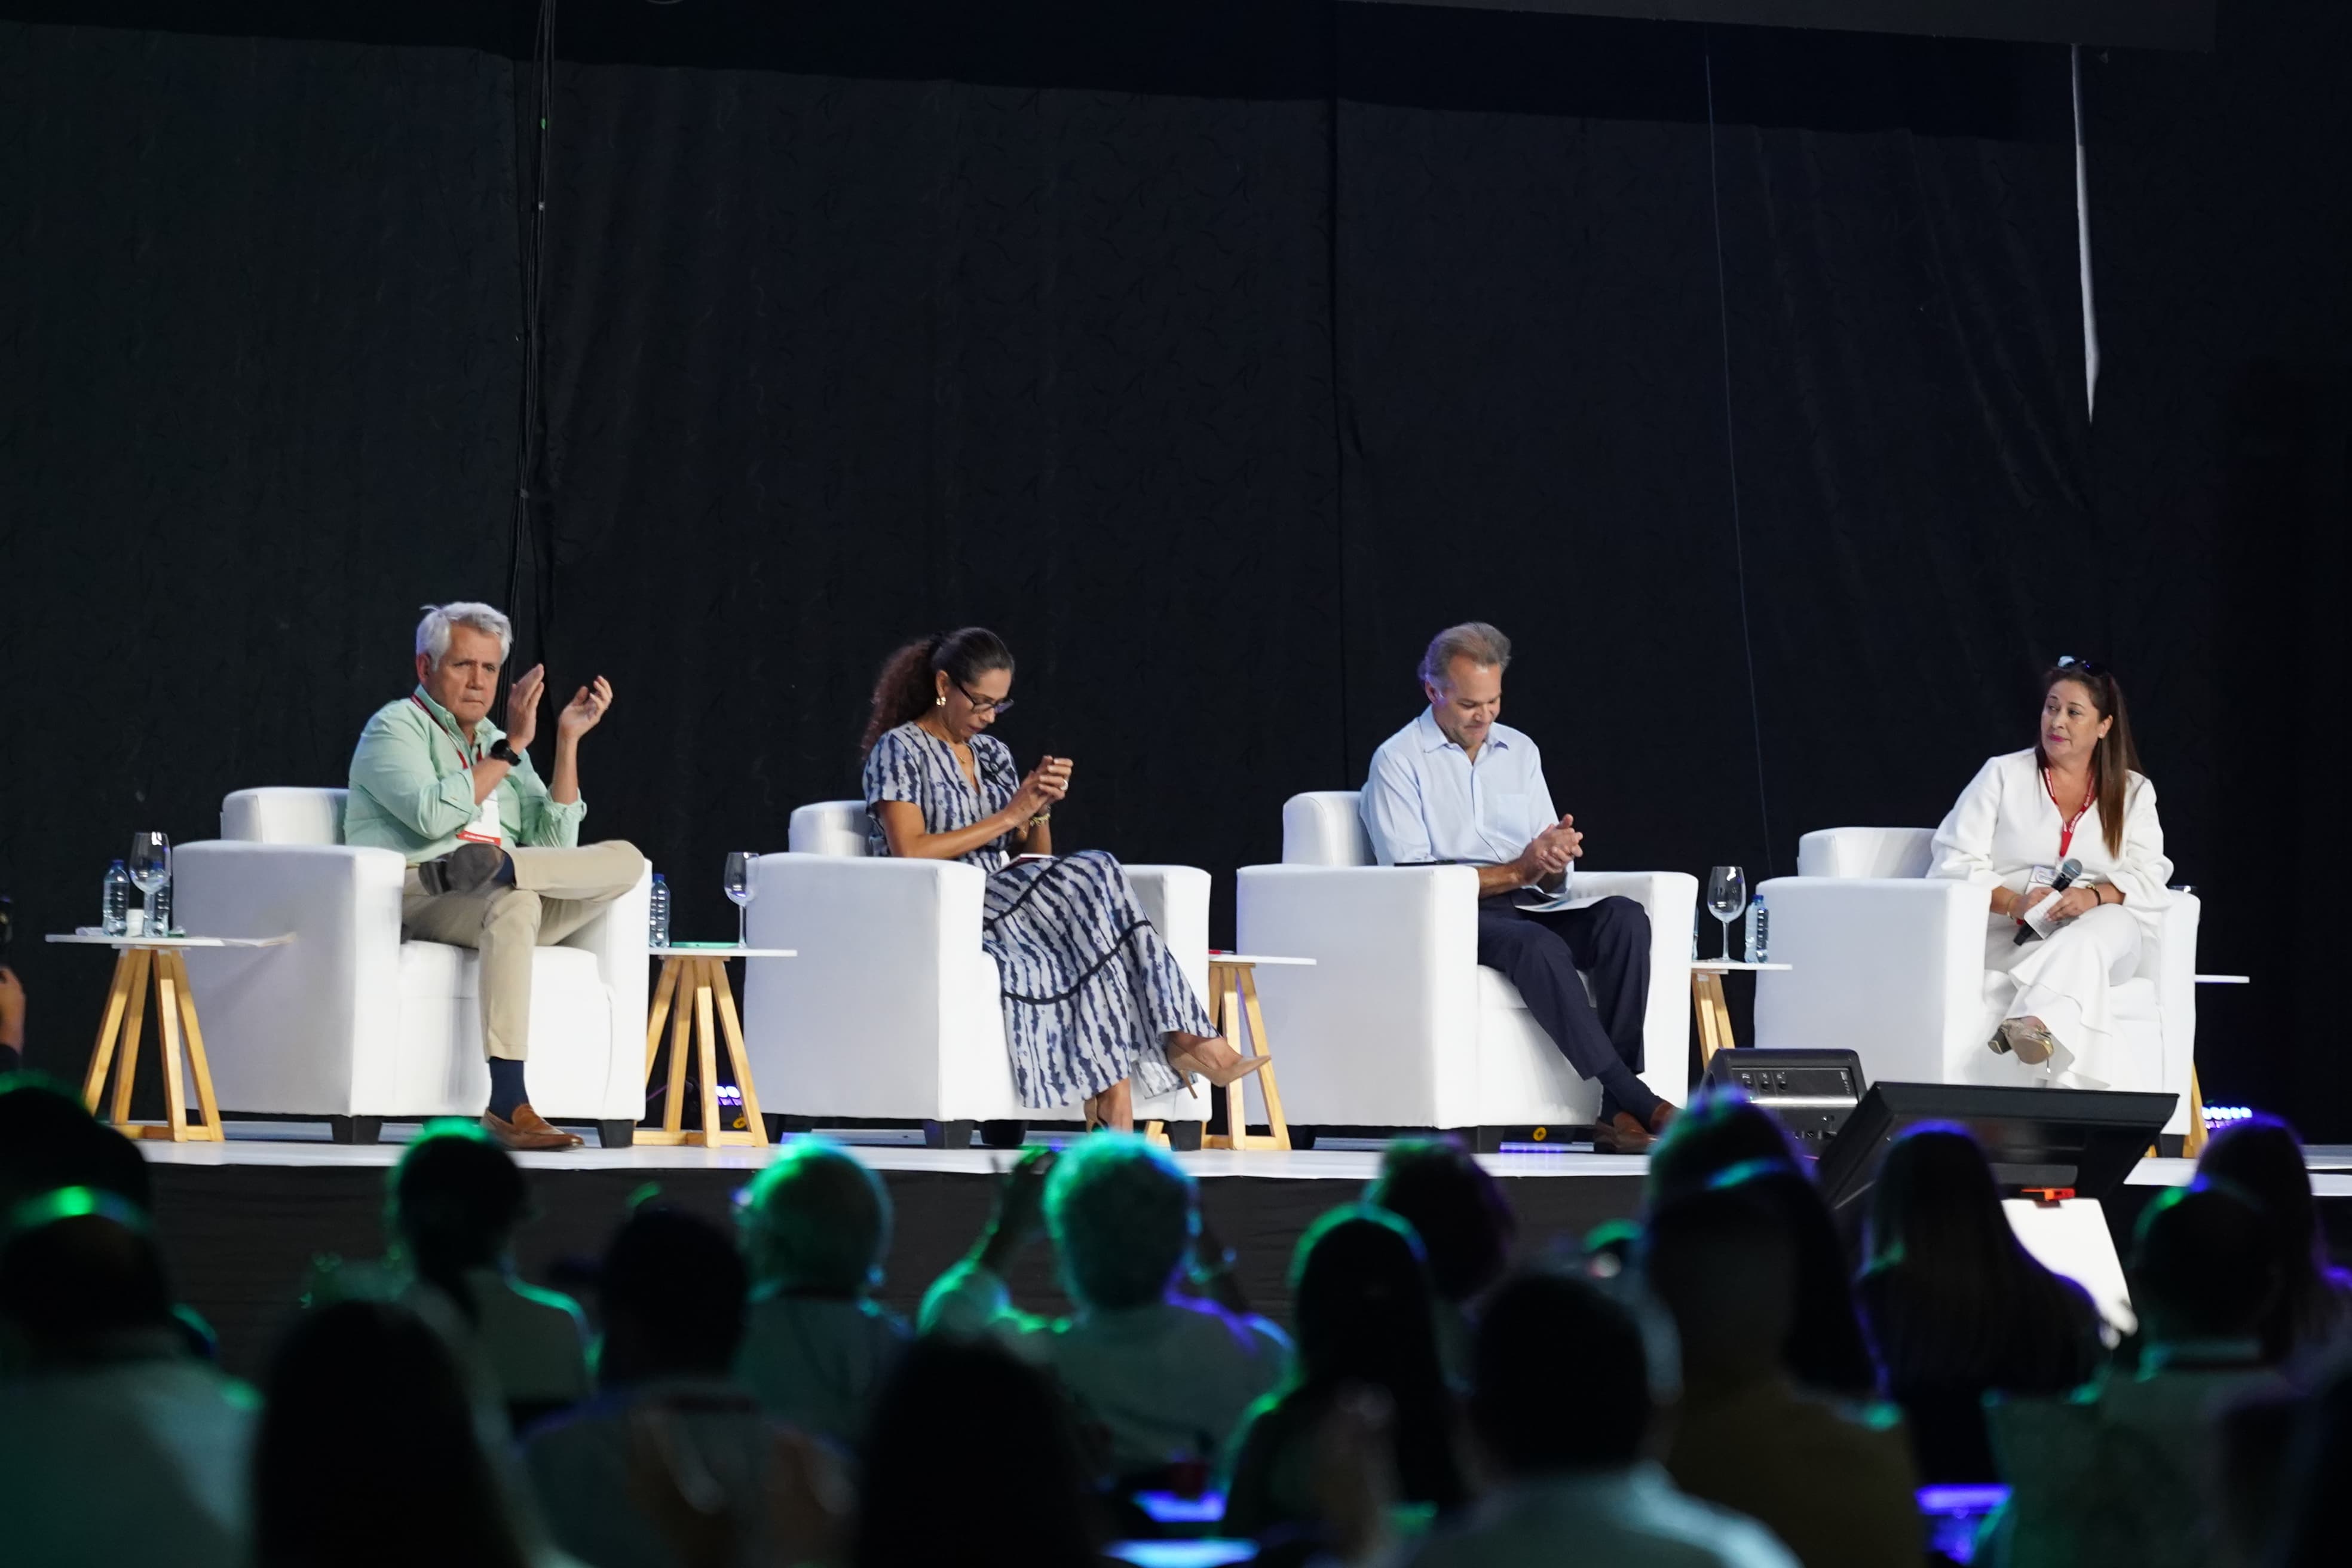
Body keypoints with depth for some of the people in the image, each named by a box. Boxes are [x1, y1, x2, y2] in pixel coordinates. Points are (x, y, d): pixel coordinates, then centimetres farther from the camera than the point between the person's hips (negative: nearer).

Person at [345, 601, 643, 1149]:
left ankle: (490, 868, -39)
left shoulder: (494, 742, 26)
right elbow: (433, 815, -14)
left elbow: (556, 843, 15)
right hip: (415, 900, -6)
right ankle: (507, 1104, -49)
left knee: (625, 860, -14)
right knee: (513, 902, -40)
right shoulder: (397, 728, 6)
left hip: (492, 908, 6)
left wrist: (568, 739, 9)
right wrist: (510, 749, -8)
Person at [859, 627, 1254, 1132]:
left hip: (1006, 909, 6)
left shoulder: (993, 754, 21)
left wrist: (1040, 810, 0)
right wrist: (1008, 816, -11)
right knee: (1088, 879, -28)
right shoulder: (899, 750, 0)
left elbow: (1031, 859, 21)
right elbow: (910, 852, -14)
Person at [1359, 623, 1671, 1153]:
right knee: (1536, 944, -37)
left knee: (1624, 917, -24)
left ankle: (1618, 1111, -33)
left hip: (1523, 911, 6)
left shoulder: (1519, 752, 18)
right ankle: (1637, 1103, -38)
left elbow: (1549, 880, 16)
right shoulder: (1399, 761, 1)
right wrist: (1516, 871, -15)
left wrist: (1553, 862, -10)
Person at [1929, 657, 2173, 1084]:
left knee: (2112, 924, -38)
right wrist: (2014, 904, -16)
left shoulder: (2133, 792, 16)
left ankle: (2037, 1022, -64)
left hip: (2101, 932, 0)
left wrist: (2095, 896, -19)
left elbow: (2149, 881, 4)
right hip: (2006, 937, 0)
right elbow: (1955, 864, 2)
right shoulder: (2002, 775, 11)